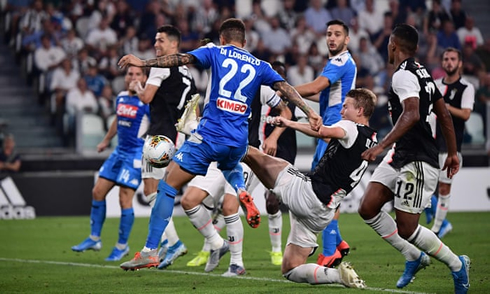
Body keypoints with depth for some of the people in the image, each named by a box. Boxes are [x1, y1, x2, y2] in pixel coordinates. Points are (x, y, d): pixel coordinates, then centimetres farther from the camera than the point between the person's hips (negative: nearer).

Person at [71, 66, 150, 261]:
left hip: (136, 155, -8)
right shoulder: (121, 98, 9)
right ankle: (94, 239, 18)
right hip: (120, 151, 8)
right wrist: (106, 141, 35)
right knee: (98, 192, 7)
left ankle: (122, 246, 6)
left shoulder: (146, 102, -14)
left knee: (125, 199, -8)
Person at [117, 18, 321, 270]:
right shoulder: (259, 66, 16)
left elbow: (182, 59, -6)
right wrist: (310, 113, 9)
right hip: (238, 142, 5)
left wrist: (143, 62, -8)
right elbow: (286, 88, 9)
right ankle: (242, 193, 6)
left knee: (168, 185, -1)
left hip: (209, 135, -5)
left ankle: (150, 251, -9)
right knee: (230, 167, 41)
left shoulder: (215, 53, 6)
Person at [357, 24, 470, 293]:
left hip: (417, 160, -10)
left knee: (406, 228, -5)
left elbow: (412, 114, -32)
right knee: (368, 208, 4)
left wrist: (381, 146, -38)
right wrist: (452, 153, 26)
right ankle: (414, 257, 13)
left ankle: (457, 265, 12)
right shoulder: (422, 73, 13)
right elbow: (444, 115, 19)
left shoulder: (403, 75, -16)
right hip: (400, 155, 10)